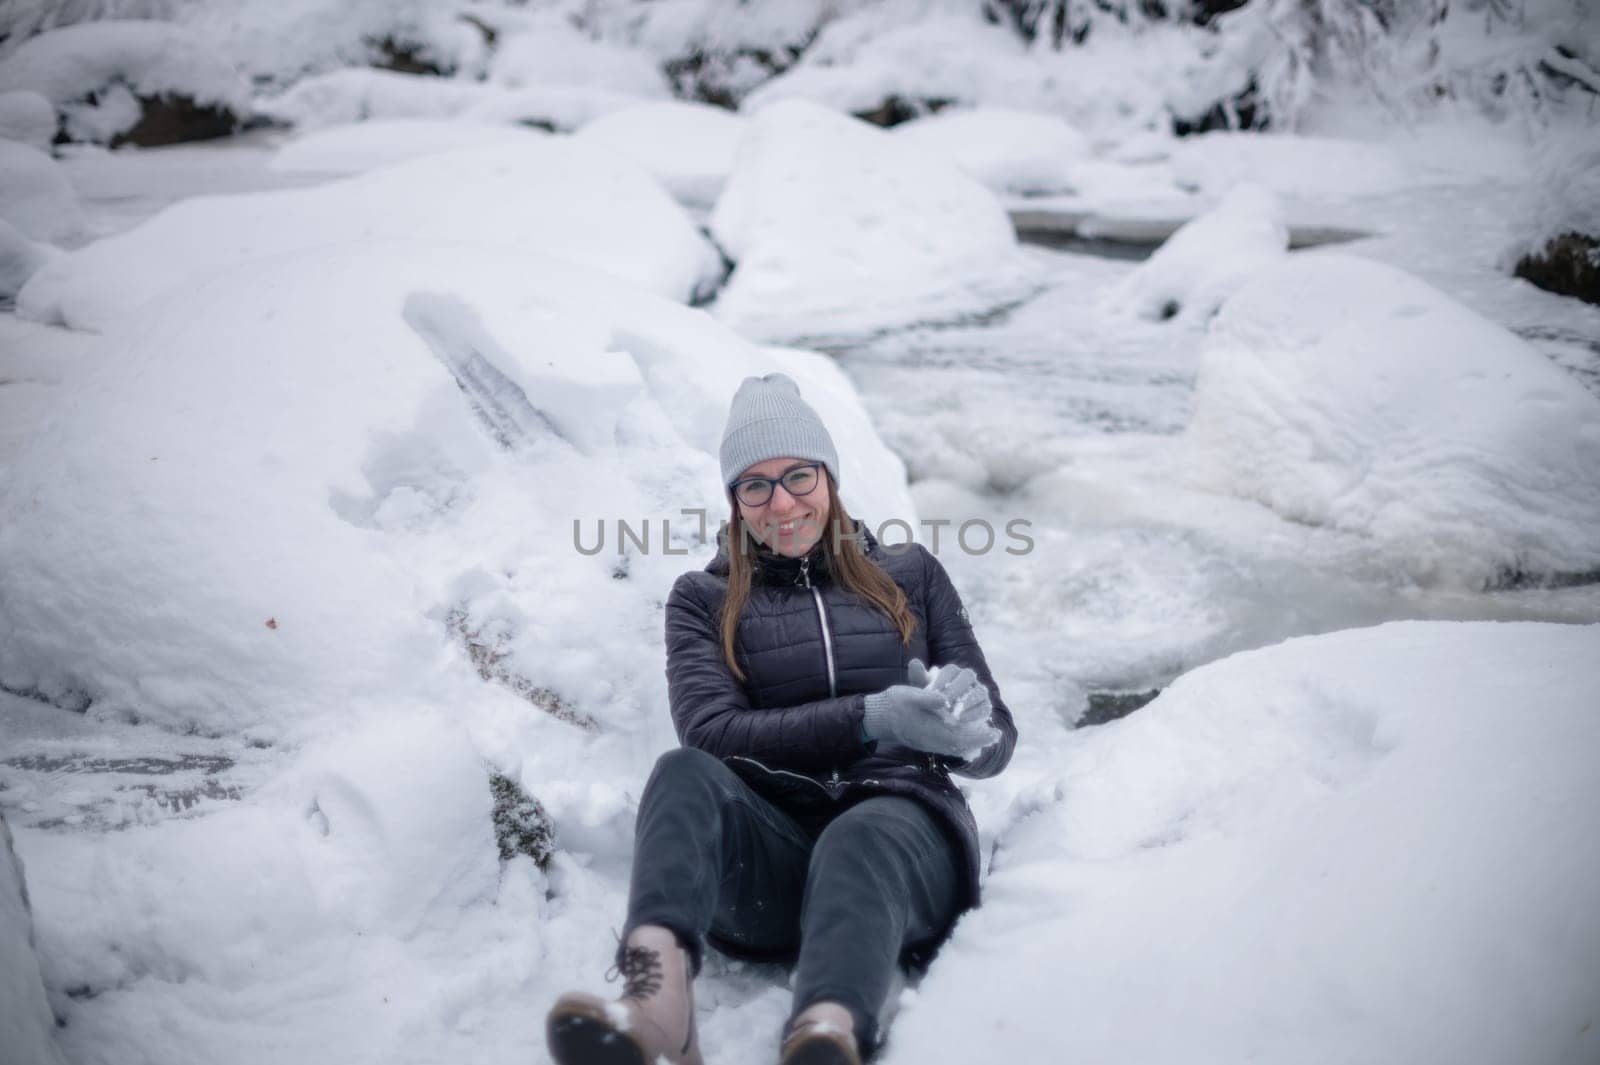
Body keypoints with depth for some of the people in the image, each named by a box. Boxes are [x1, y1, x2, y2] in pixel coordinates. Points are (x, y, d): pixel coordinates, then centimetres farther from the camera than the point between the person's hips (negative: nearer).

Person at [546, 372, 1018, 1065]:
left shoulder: (910, 576, 20)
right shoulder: (703, 600, 18)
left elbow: (994, 746, 17)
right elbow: (711, 733, -1)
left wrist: (966, 726, -10)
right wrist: (872, 717, -15)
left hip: (900, 824, 0)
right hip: (766, 852, 1)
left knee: (858, 841, -37)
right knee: (685, 774, -32)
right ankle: (656, 1008, -59)